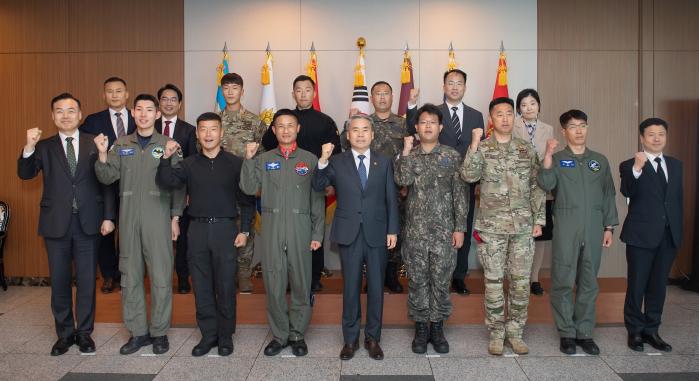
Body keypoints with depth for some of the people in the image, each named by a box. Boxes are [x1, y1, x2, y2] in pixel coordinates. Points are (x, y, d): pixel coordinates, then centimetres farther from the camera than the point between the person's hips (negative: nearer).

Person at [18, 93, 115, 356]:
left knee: (87, 280, 7)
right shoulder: (44, 147, 6)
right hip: (56, 223, 1)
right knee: (59, 281, 10)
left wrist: (108, 216, -4)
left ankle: (84, 332, 21)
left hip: (88, 222, -1)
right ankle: (64, 333, 24)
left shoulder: (95, 144, 3)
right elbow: (25, 174, -6)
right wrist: (29, 147, -22)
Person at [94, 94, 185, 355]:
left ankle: (159, 332, 15)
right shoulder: (121, 145, 10)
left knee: (161, 277, 0)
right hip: (129, 218, 3)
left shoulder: (167, 145, 2)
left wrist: (175, 218, -2)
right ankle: (138, 332, 21)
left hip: (158, 218, -3)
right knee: (130, 276, 8)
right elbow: (107, 178, 2)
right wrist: (102, 154, -14)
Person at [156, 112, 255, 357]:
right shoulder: (189, 164, 8)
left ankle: (225, 336, 20)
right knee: (201, 286, 8)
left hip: (225, 229, -2)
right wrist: (166, 157, -18)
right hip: (197, 229, 3)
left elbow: (246, 199, 2)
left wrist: (245, 230, -4)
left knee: (225, 286, 5)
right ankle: (208, 334, 22)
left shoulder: (235, 163, 1)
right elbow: (166, 182, -6)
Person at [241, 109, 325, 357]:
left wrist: (317, 233, 0)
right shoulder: (263, 159, 10)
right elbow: (249, 189, -1)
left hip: (301, 228, -1)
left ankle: (297, 334, 19)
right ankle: (279, 335, 19)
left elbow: (317, 199, 5)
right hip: (272, 228, 1)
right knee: (274, 283, 5)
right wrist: (248, 159, -10)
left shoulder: (310, 160, 6)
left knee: (301, 283, 5)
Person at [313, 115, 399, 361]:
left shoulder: (384, 162, 6)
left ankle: (373, 338, 23)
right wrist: (323, 161, -20)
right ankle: (350, 338, 22)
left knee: (376, 287, 8)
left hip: (377, 234, 1)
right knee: (350, 287, 7)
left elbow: (391, 198, 5)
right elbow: (318, 186, -6)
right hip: (349, 234, -1)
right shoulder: (337, 162, 3)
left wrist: (392, 230, 1)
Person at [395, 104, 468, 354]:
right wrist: (407, 151, -12)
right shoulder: (408, 155, 5)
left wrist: (459, 228, -2)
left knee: (441, 279, 6)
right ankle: (421, 327, 20)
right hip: (415, 229, 1)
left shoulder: (452, 156, 3)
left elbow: (459, 194, 2)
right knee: (417, 279, 7)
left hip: (444, 230, 0)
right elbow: (402, 180, -15)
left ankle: (437, 327, 20)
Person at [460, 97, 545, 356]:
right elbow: (468, 176, -17)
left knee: (521, 282, 6)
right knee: (493, 282, 4)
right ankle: (496, 334, 18)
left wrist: (538, 219, 4)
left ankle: (515, 332, 21)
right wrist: (475, 142, -19)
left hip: (523, 226, 2)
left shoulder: (527, 149, 8)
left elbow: (536, 187, 10)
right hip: (491, 226, -2)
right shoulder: (481, 148, 1)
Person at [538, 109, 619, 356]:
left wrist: (609, 226, 7)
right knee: (563, 282, 1)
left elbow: (608, 194, 13)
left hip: (594, 230, 3)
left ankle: (584, 332, 19)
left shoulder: (600, 160, 13)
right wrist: (547, 156, -24)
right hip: (566, 229, -3)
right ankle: (567, 333, 13)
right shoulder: (557, 159, 4)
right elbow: (546, 185, -14)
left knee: (589, 283, 8)